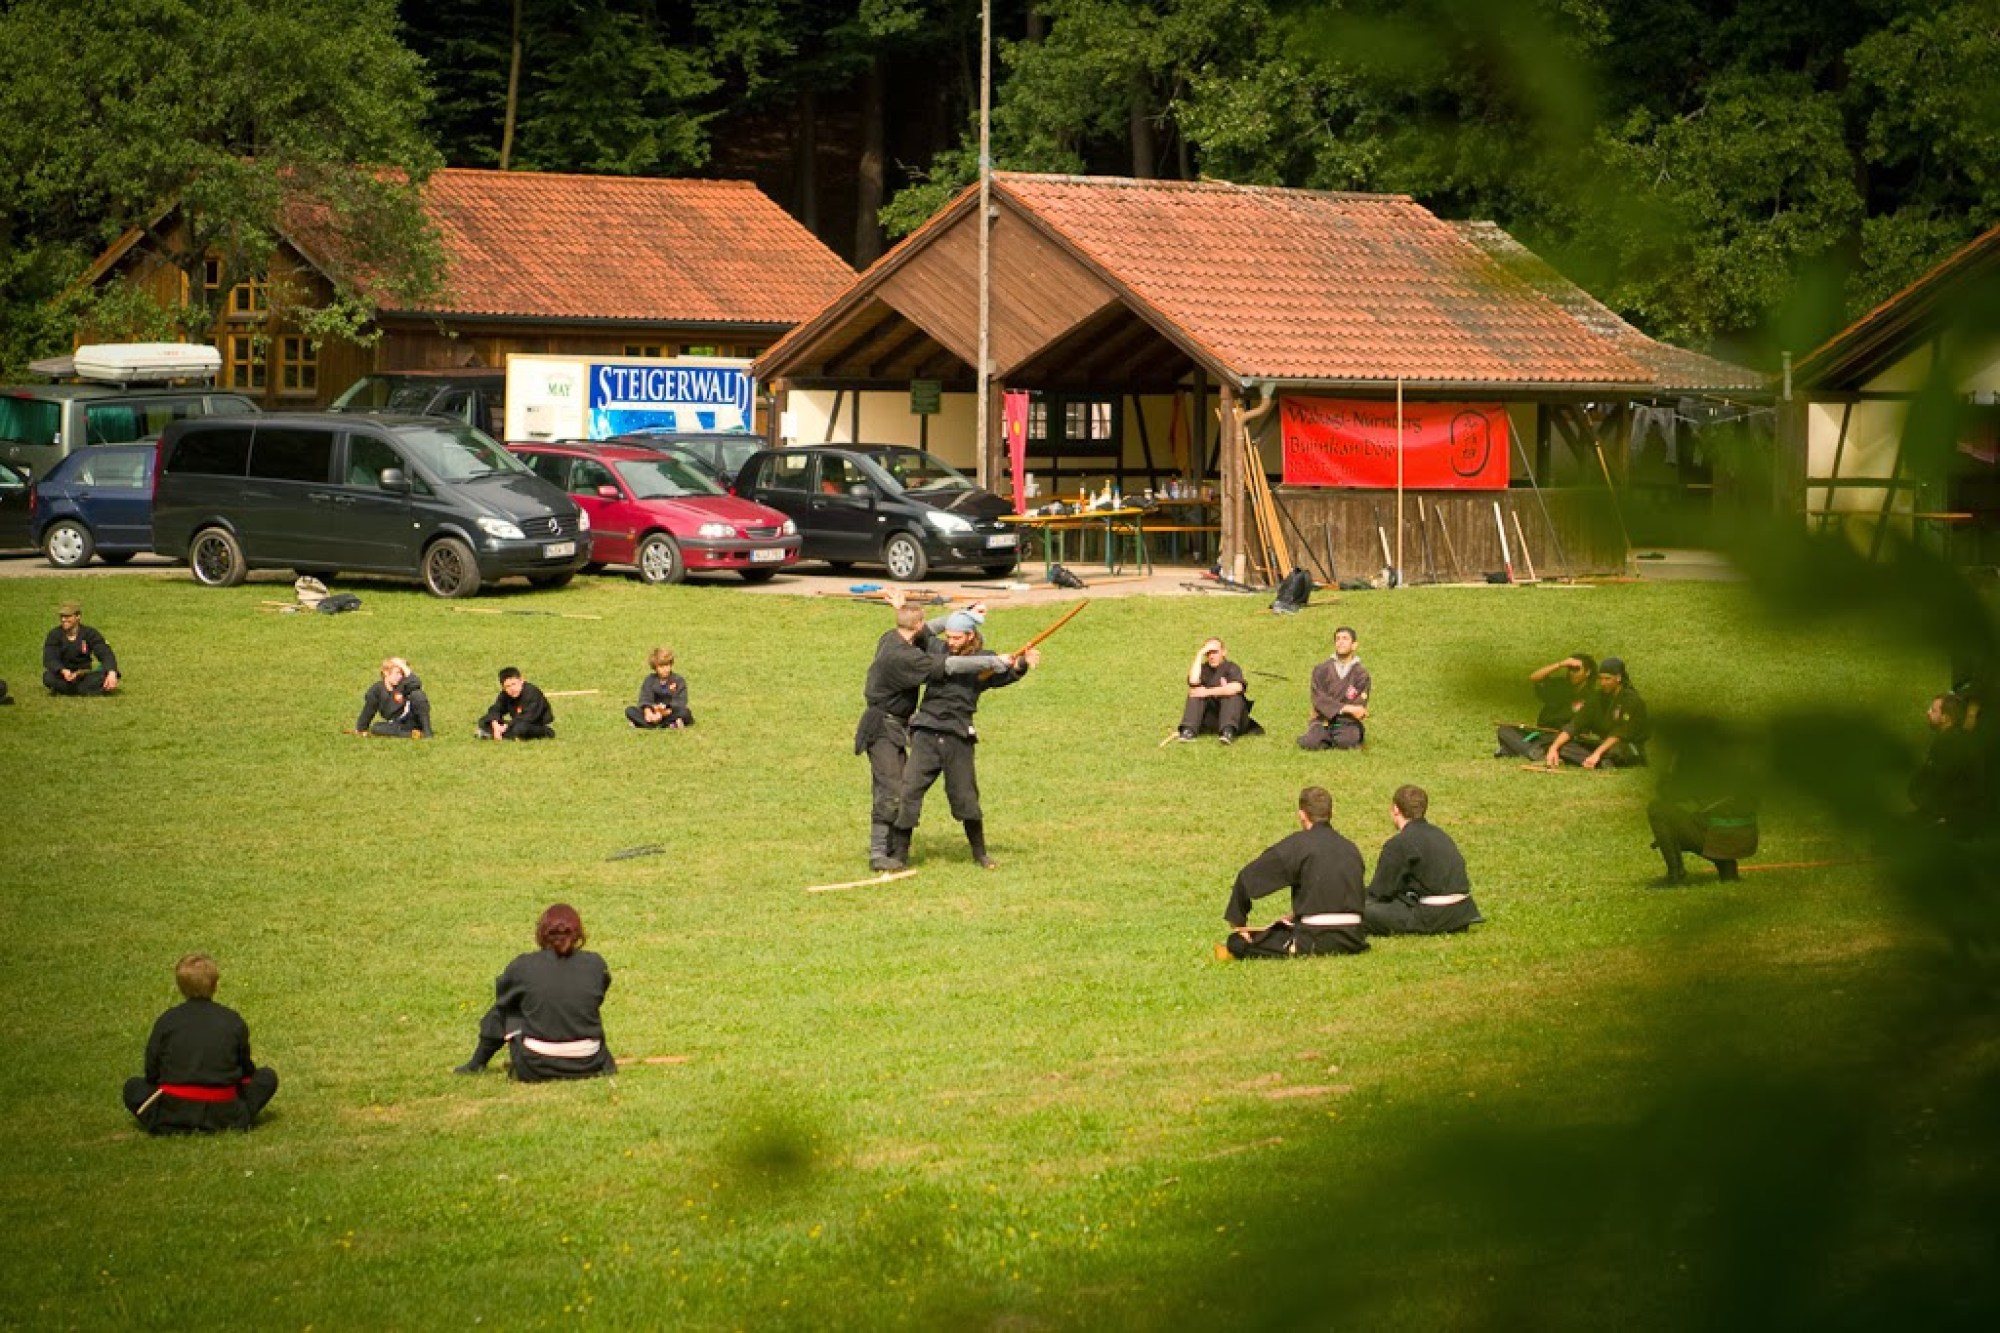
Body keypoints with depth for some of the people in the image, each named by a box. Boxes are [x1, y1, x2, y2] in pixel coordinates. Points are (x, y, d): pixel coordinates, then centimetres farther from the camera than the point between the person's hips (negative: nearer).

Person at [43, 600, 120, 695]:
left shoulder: (89, 633, -3)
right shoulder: (54, 635, -4)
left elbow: (106, 654, -14)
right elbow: (49, 659, -17)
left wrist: (112, 673, -35)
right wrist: (63, 671, -39)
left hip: (84, 677, 1)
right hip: (62, 677, -1)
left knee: (105, 674, -28)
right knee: (49, 678, -35)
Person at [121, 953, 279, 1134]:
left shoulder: (166, 1020, 5)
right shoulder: (233, 1020, 6)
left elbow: (152, 1071, 8)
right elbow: (246, 1068, 14)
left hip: (173, 1114, 0)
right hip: (223, 1114, 0)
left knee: (132, 1087, 27)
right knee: (268, 1077, 20)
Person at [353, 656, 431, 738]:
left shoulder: (402, 685, -6)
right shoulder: (377, 689, -3)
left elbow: (416, 684, -28)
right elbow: (369, 710, 4)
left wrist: (404, 668, -24)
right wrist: (361, 729, 7)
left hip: (412, 721, -2)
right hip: (395, 725, 2)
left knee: (417, 694, -25)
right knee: (375, 728, -25)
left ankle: (427, 731, -25)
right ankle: (410, 734, -30)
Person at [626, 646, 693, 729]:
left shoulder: (678, 681, -1)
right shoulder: (649, 681, 6)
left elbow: (680, 703, -13)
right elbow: (644, 700, -6)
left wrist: (667, 712, -30)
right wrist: (648, 711, -28)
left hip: (670, 713, -3)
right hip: (653, 713, 3)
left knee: (684, 712, -35)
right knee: (630, 711, -20)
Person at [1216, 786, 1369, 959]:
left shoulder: (1298, 844, -4)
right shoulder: (1350, 848, 12)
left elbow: (1247, 878, -1)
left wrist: (1238, 923, 11)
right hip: (1354, 940, 5)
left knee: (1239, 944, 6)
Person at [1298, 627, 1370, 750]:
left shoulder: (1361, 674, 3)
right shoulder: (1321, 670, 6)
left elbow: (1359, 707, -5)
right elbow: (1319, 699, -7)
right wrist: (1346, 708, -21)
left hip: (1348, 723, -1)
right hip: (1323, 722, 1)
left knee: (1345, 741, -35)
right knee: (1308, 743, -29)